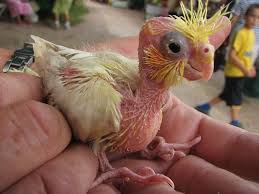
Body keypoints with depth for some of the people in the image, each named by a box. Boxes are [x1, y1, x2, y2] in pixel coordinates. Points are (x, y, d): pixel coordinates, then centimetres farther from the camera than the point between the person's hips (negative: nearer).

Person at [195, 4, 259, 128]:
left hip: (241, 72, 9)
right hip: (234, 72, -9)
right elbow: (232, 55, -24)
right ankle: (235, 123, 9)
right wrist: (245, 69, -23)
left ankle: (204, 107, 31)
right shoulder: (241, 33, -19)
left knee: (227, 95, 18)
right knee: (235, 97, -2)